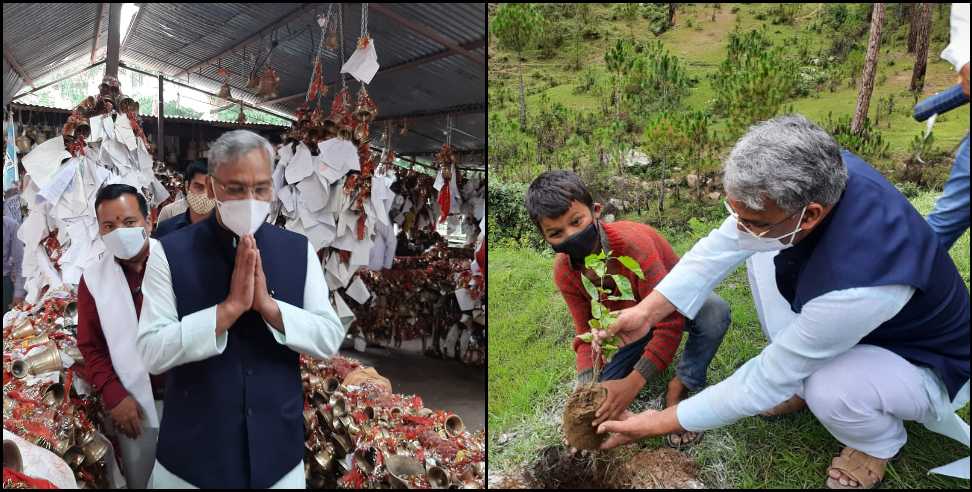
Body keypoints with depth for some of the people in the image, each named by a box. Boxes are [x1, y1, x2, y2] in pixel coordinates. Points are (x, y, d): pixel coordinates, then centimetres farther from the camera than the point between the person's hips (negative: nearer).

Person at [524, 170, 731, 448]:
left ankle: (679, 389, -17)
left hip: (672, 303, -4)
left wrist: (633, 382, -46)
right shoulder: (564, 272, -20)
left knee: (715, 312, -39)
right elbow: (586, 333, -13)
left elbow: (670, 320, -39)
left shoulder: (631, 241, -37)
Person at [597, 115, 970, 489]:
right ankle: (803, 381, 9)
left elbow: (768, 379, -32)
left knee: (831, 392, -36)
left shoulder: (855, 283, -44)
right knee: (760, 252, -7)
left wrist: (660, 423, -25)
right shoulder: (813, 174, -26)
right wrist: (648, 310, -22)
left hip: (926, 362, -6)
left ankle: (880, 441, 3)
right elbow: (722, 244, -14)